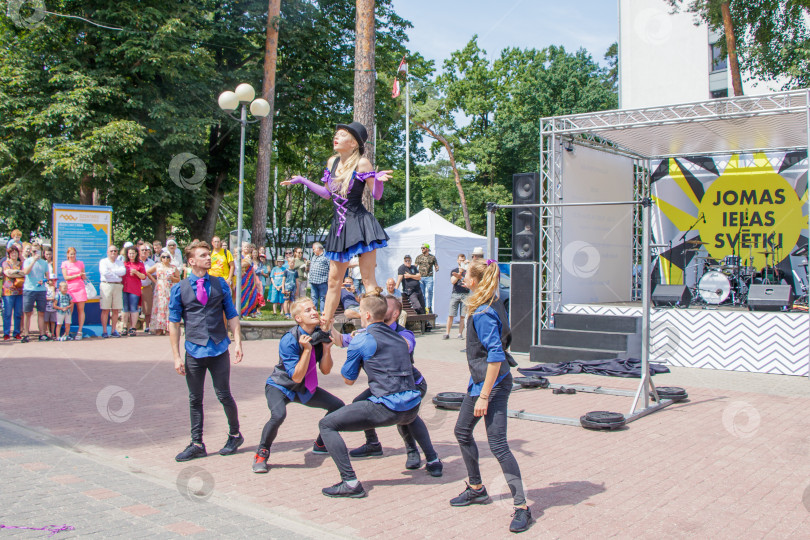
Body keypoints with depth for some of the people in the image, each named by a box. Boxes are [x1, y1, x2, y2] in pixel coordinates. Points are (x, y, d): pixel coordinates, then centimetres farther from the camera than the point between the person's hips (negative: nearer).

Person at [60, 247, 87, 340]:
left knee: (81, 310, -3)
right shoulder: (64, 264, 6)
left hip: (80, 288, 1)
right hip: (70, 289, -1)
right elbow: (66, 277, -3)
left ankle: (80, 331, -1)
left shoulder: (80, 263, 12)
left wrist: (84, 276, -9)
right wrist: (77, 275, -10)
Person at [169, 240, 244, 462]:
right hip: (194, 352, 0)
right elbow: (174, 323, 2)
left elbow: (232, 315, 6)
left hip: (219, 350, 0)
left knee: (224, 396, 5)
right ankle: (197, 444, 20)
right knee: (195, 399, 9)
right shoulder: (179, 289, 1)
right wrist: (177, 356, -3)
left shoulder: (220, 284, 4)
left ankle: (235, 435, 26)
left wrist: (237, 342, -5)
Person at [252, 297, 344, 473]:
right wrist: (307, 349, -36)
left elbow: (325, 371, -7)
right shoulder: (289, 341, -28)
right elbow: (296, 376, -29)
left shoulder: (320, 335, -10)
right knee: (278, 415, -34)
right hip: (280, 386, -6)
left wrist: (326, 348, -23)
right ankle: (261, 455, -9)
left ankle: (320, 444, 24)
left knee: (338, 406, 1)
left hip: (304, 389, 6)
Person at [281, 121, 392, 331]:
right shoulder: (332, 162, 9)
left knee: (368, 278, -6)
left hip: (360, 223, -6)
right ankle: (324, 324, 19)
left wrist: (378, 180, -27)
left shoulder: (362, 163, -9)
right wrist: (303, 181, 21)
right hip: (339, 226, 6)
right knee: (333, 278, 11)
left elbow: (376, 195, -7)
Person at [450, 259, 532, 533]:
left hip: (493, 383, -11)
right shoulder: (492, 305, 8)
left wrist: (484, 396, -25)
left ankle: (522, 507, -3)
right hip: (479, 380, 11)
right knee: (462, 431, 17)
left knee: (497, 443, -10)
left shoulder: (483, 313, -22)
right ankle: (477, 489, 31)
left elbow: (496, 356, -26)